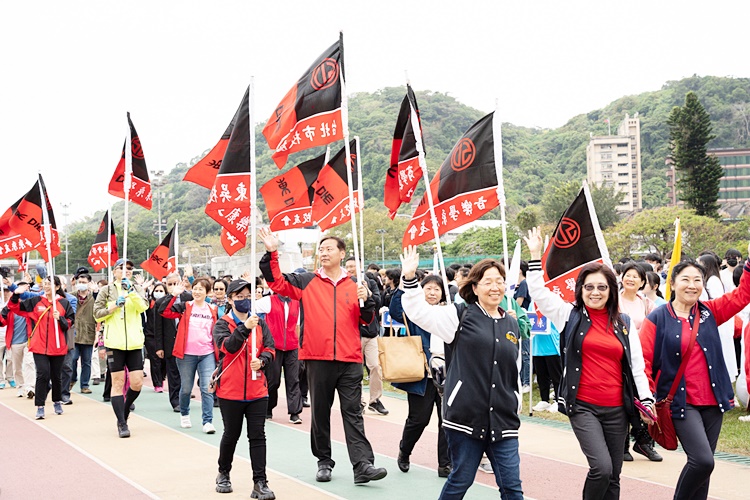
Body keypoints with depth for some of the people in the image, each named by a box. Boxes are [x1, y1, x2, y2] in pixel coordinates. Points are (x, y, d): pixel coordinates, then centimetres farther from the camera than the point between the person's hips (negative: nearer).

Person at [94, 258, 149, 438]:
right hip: (115, 343, -2)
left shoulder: (137, 288, 10)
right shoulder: (107, 290, 6)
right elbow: (97, 314, 1)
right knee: (118, 382, -1)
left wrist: (130, 291, -19)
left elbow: (143, 307, -8)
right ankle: (122, 423, 6)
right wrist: (114, 305, -11)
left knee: (137, 383, 0)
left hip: (134, 342, 2)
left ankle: (124, 410, 26)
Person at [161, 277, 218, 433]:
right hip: (187, 355, -1)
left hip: (207, 354, 1)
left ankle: (208, 421, -4)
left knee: (207, 388, -7)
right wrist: (174, 295, -17)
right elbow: (165, 312, -12)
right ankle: (184, 415, 35)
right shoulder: (185, 307, 2)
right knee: (186, 388, 11)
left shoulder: (213, 310, 8)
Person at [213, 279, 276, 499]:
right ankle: (223, 474, 34)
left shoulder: (260, 323, 7)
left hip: (257, 389, 2)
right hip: (230, 390, -2)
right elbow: (227, 346, -19)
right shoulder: (222, 324, -2)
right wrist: (245, 327, -31)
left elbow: (270, 348, 3)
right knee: (231, 434, 11)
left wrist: (262, 360, -18)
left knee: (258, 436, 0)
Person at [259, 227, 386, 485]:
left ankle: (362, 465, -5)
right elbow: (276, 282, 2)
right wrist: (271, 253, -9)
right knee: (320, 412, 9)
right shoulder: (307, 281, 7)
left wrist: (366, 300, -11)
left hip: (350, 360, 0)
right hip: (318, 358, 0)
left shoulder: (354, 285, 10)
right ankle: (324, 462, 22)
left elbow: (366, 319, 9)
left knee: (352, 412, -1)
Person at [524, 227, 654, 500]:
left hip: (616, 409, 3)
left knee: (613, 476, 9)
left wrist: (646, 398, 2)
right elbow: (539, 293, -4)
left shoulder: (623, 323, 9)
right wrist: (536, 256, -10)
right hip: (583, 406, -3)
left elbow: (637, 364, 10)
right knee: (601, 467, -18)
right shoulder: (570, 315, 2)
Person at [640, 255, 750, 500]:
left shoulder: (709, 312, 7)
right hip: (681, 403, -5)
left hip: (712, 401, 5)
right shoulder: (657, 319, -6)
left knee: (703, 464, 10)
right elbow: (644, 361, -7)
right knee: (702, 460, -17)